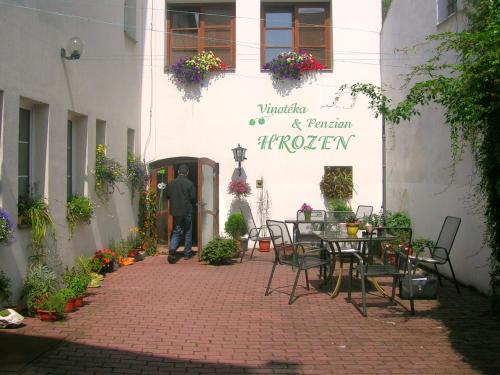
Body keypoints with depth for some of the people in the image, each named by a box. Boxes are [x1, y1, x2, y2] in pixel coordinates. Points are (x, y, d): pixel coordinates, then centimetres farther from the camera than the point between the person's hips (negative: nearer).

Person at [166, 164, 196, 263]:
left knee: (176, 232, 9)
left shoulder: (171, 183, -1)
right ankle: (187, 253, 14)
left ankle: (172, 249, -13)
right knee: (188, 232, 10)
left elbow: (168, 196, 6)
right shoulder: (189, 183, -11)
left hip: (175, 211, 3)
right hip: (187, 211, -3)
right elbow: (193, 198, -10)